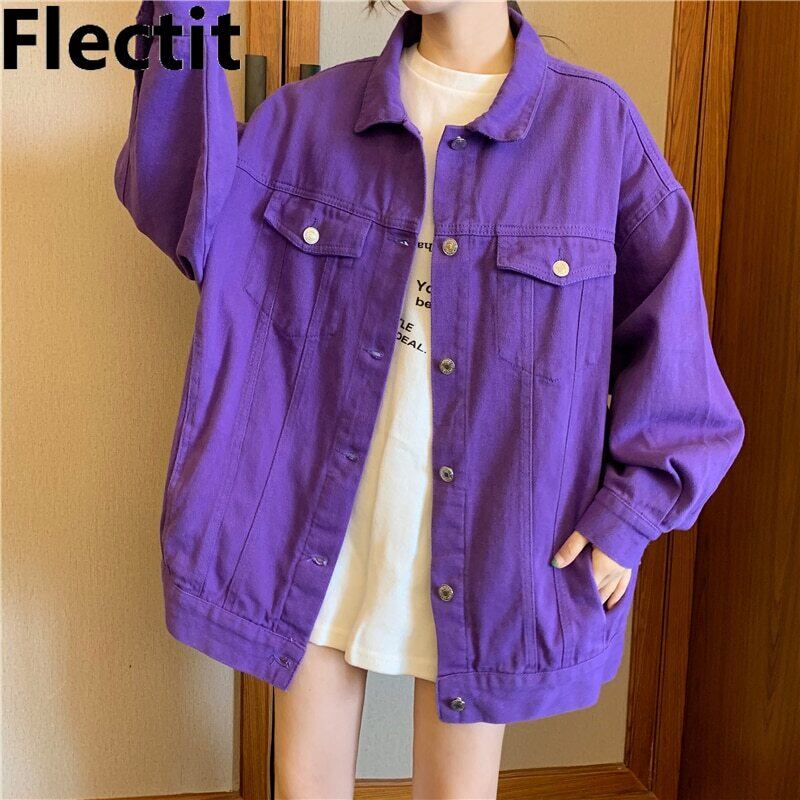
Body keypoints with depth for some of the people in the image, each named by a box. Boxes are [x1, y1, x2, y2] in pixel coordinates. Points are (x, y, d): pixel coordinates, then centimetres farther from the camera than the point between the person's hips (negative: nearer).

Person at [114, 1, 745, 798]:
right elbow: (189, 206, -11)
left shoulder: (597, 124, -5)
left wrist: (631, 510, -8)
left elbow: (668, 327, -2)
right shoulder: (310, 114, 1)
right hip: (317, 522, 2)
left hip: (485, 540, -1)